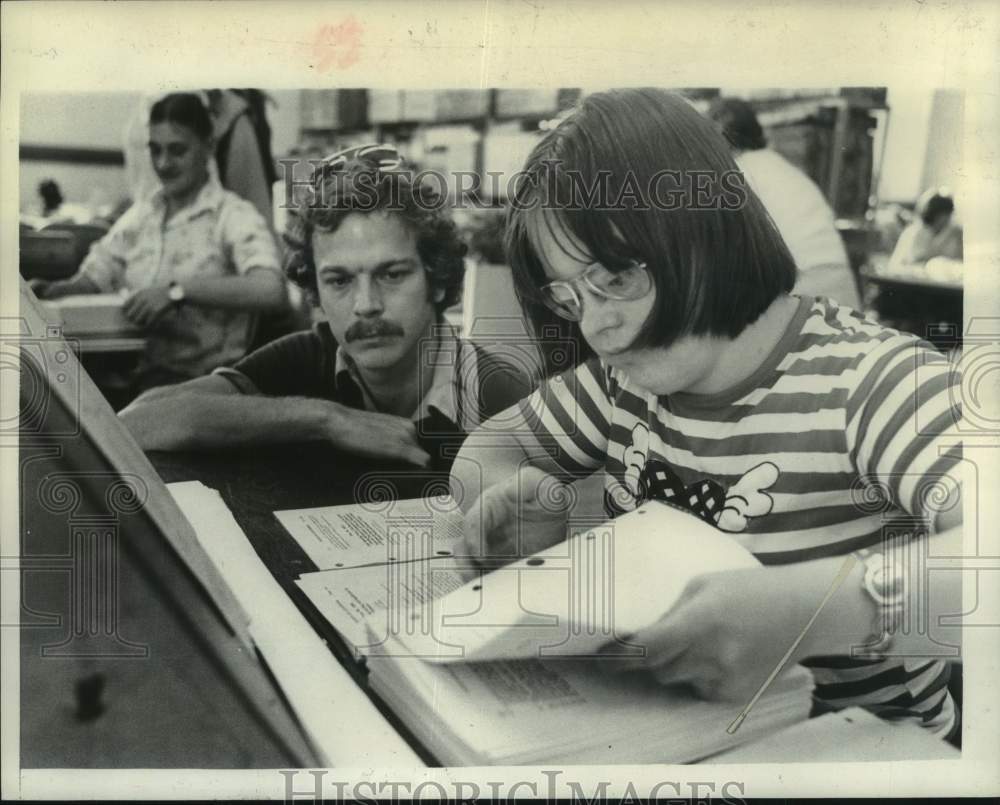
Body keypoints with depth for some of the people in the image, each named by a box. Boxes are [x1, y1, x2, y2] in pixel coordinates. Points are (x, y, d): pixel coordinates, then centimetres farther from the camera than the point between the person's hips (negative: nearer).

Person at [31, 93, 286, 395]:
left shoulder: (234, 217, -4)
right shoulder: (139, 215, 16)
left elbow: (269, 291, -22)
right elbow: (90, 280, 15)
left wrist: (179, 291, -25)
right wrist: (51, 290, -7)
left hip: (200, 379, -5)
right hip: (133, 371, 6)